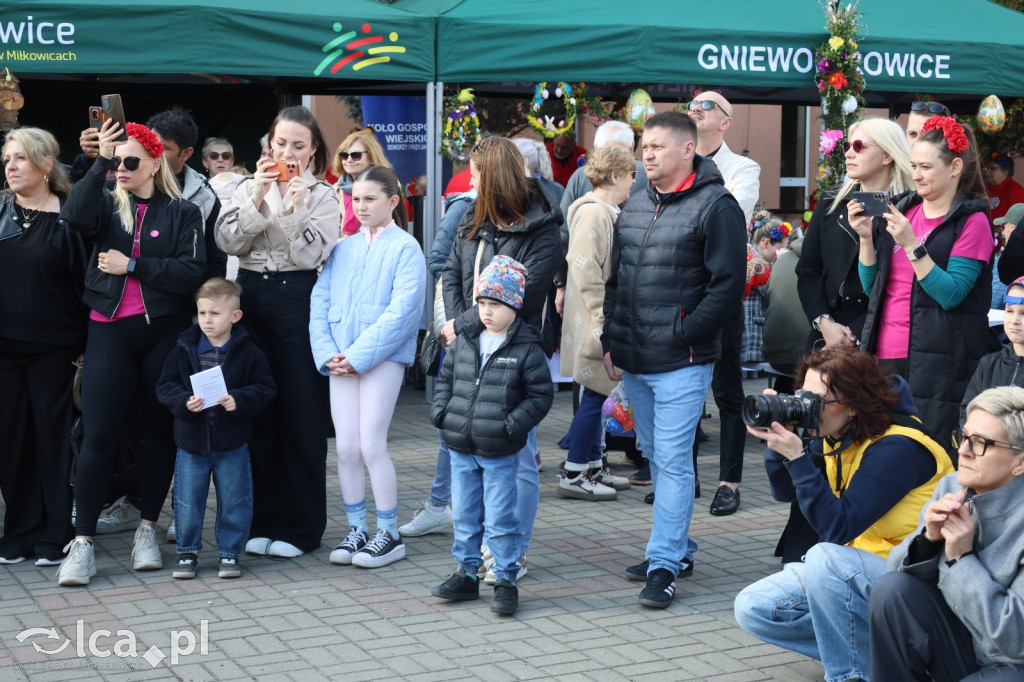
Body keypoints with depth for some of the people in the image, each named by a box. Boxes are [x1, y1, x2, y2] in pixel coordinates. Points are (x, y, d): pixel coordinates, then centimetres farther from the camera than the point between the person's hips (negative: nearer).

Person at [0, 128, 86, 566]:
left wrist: (84, 344, -7)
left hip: (52, 347, -3)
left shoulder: (68, 218, -3)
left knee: (54, 436, 1)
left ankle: (54, 536, 10)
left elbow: (83, 282, -3)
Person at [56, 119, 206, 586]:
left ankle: (147, 529, 21)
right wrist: (100, 162, -17)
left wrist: (132, 264, -12)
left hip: (164, 332, 0)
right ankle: (82, 542, -2)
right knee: (99, 434, -5)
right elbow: (74, 216, -15)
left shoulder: (182, 213, 3)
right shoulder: (107, 206, 8)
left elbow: (192, 272, -10)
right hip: (110, 332, 0)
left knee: (160, 430, 7)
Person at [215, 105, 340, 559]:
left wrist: (296, 206, -17)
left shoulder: (322, 196, 4)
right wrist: (258, 196, -11)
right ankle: (260, 520, 15)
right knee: (256, 410, 5)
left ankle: (299, 526, 8)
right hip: (250, 298, 3)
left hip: (297, 301, -3)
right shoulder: (251, 188, 12)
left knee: (301, 414, -1)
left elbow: (310, 254, -8)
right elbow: (227, 240, -3)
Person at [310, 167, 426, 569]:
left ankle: (389, 534, 5)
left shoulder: (405, 249, -2)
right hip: (341, 360, 5)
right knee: (346, 448, 4)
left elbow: (402, 312, -12)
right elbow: (320, 301, 10)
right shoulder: (343, 250, 15)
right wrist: (328, 353, -5)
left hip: (384, 357, -5)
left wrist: (359, 355, -15)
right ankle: (356, 529, 17)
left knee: (372, 445, -7)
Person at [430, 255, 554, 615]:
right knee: (464, 515, 13)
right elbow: (446, 380, 17)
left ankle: (506, 580, 12)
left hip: (500, 453, -5)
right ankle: (467, 574, 26)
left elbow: (540, 395, -7)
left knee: (500, 518, 0)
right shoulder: (464, 342, 6)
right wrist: (441, 413, 1)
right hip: (461, 449, 5)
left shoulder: (527, 349, -8)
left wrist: (511, 426, -16)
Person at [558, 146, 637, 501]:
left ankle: (593, 465, 21)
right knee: (595, 395, -7)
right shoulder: (592, 212, -16)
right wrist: (604, 322, -21)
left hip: (605, 322, 10)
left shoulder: (606, 212, 17)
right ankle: (573, 475, -1)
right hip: (595, 322, -10)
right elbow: (586, 271, -21)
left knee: (597, 395, 13)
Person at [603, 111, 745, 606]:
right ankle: (679, 548, 27)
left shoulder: (715, 206, -9)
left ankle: (664, 564, -1)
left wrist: (681, 336, -14)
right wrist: (611, 341, 12)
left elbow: (728, 285, -13)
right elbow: (615, 280, 20)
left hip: (681, 363, -7)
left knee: (672, 461, -7)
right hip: (634, 362, 8)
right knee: (657, 457, 15)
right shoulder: (634, 208, 14)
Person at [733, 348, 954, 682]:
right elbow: (784, 492, 6)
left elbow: (839, 529, -29)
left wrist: (797, 457, -33)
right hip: (854, 564, 8)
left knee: (826, 558, -36)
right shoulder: (833, 435, -1)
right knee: (752, 607, -2)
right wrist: (778, 441, -12)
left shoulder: (895, 448, -25)